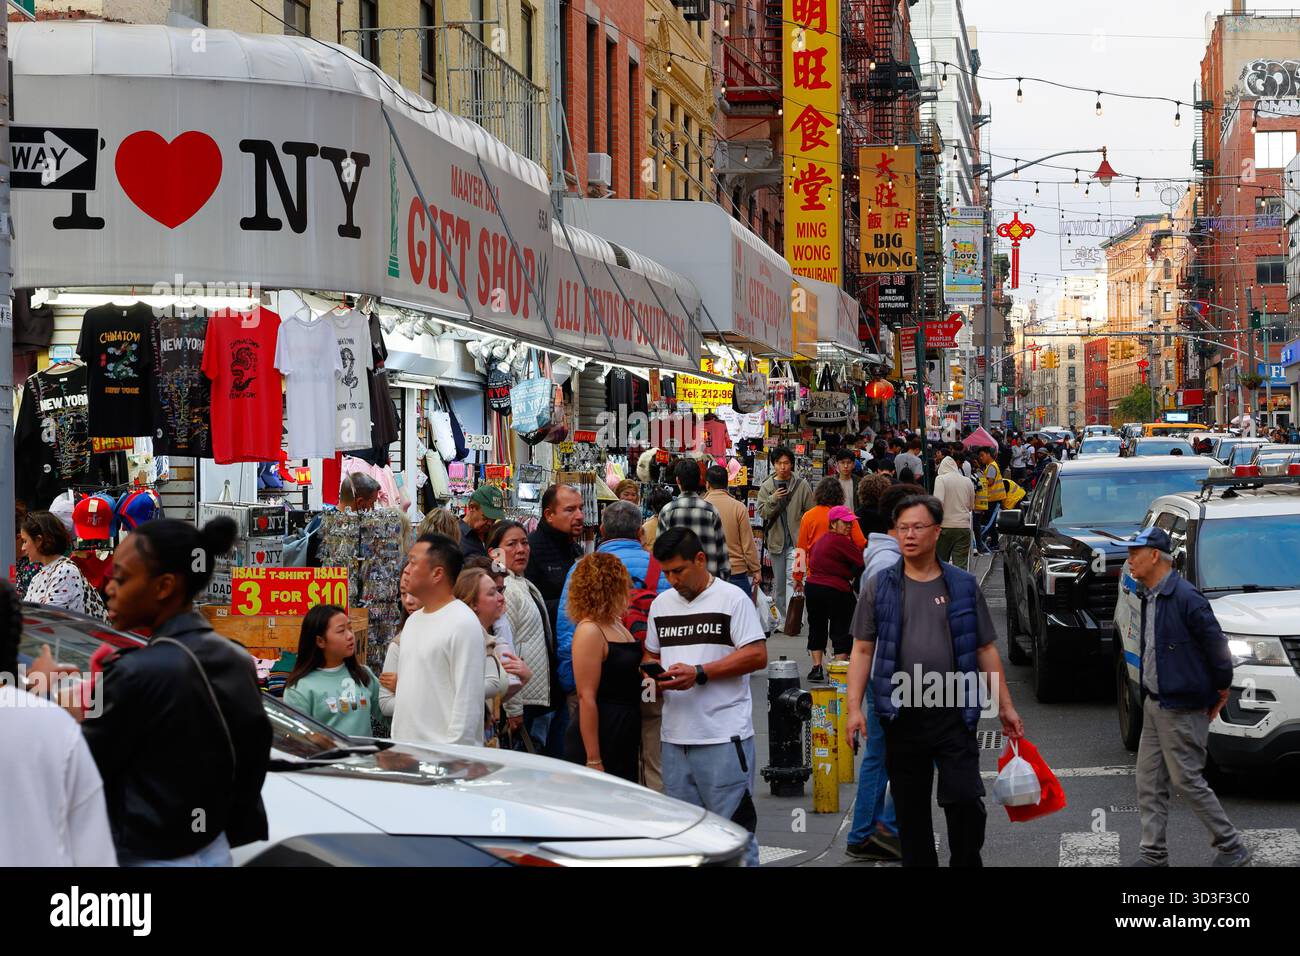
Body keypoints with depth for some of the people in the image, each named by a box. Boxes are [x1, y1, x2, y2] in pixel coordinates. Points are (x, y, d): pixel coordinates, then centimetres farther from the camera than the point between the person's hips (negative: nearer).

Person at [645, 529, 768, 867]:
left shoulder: (732, 598, -4)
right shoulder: (661, 604, 15)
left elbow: (757, 655, -11)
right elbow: (652, 655, 24)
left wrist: (698, 673, -15)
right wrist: (655, 674, -1)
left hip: (724, 737, -6)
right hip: (675, 737, 6)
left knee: (733, 827, -3)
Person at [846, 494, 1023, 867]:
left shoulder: (964, 586, 6)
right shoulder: (879, 587, 6)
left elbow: (986, 650, 10)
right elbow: (862, 650, 5)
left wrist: (1005, 707, 6)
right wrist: (854, 707, -5)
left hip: (954, 714, -1)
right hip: (902, 717, 1)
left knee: (965, 800, -10)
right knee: (910, 809, 6)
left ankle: (967, 862, 7)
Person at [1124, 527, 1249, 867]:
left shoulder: (1185, 597, -19)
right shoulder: (1149, 597, 9)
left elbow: (1216, 645, -16)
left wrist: (1221, 689, -6)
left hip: (1182, 709, -9)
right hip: (1154, 705, 9)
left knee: (1188, 781, -3)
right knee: (1149, 782, 9)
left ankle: (1233, 849, 10)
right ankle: (1154, 854, 16)